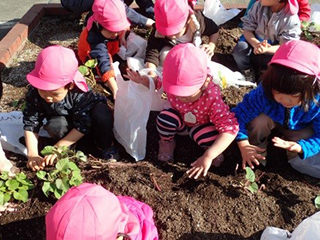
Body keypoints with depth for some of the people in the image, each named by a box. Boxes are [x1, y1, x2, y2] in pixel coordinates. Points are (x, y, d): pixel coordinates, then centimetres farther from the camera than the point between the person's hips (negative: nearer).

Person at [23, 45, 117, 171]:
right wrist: (32, 154, -32)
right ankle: (66, 146, -4)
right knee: (55, 125, -34)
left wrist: (57, 148, -35)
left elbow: (82, 125, -33)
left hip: (85, 116, -2)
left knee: (102, 115, -35)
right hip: (66, 121, 2)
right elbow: (30, 124, -22)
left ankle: (105, 146, -8)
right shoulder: (34, 94, -29)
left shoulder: (80, 94, -38)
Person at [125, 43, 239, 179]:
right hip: (181, 119, 2)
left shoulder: (212, 97, -42)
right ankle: (166, 142, 3)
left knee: (211, 139, -35)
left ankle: (211, 151, 4)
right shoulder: (171, 83, -31)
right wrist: (144, 81, -26)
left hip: (202, 124, -2)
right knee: (165, 118, -32)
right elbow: (157, 85, -3)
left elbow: (230, 128, -42)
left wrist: (208, 156, -47)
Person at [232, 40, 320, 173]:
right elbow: (238, 115, -30)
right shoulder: (263, 93, -38)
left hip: (301, 129, 0)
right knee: (257, 122, -32)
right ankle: (258, 157, -3)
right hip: (272, 119, 0)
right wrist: (244, 146, -33)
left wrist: (300, 147, -47)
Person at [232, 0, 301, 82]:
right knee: (240, 49, -30)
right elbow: (247, 29, -9)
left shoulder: (292, 19, -18)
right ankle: (249, 75, -4)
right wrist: (256, 44, -33)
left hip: (273, 52, -2)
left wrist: (266, 49, -42)